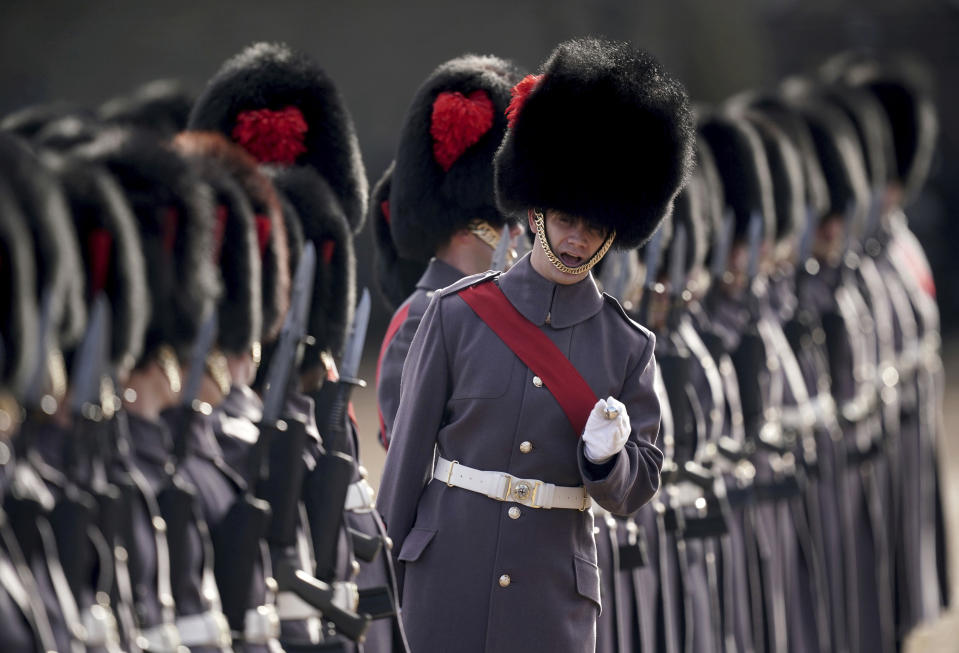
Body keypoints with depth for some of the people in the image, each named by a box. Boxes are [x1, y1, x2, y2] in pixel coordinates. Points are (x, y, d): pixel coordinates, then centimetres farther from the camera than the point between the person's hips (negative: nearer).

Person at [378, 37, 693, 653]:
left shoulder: (629, 346, 4)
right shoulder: (458, 313, 0)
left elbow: (637, 491, 6)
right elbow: (410, 445, 4)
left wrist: (606, 457, -16)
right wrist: (383, 573, 4)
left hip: (555, 593, 1)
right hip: (448, 575, -1)